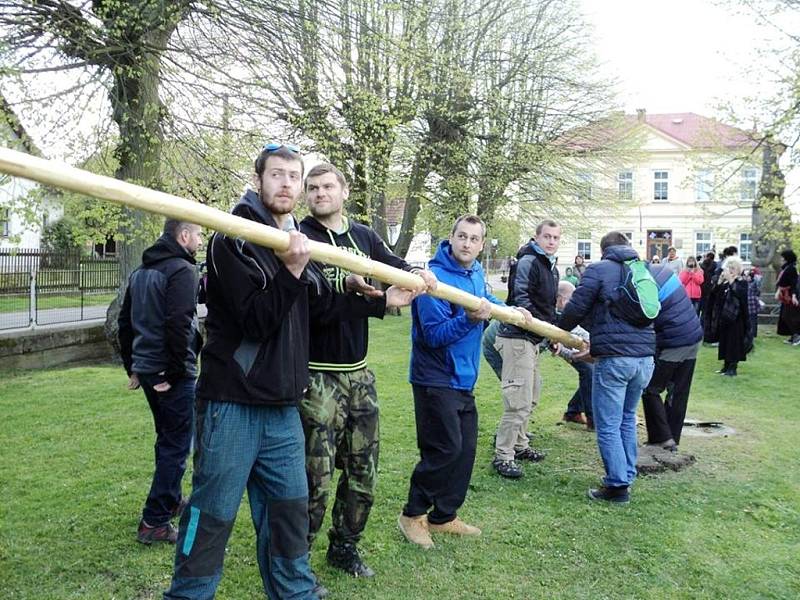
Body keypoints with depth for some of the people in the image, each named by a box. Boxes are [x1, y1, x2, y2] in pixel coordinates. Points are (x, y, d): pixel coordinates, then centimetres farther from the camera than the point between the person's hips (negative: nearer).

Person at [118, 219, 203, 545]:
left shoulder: (140, 272, 14)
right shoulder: (182, 270, -15)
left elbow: (125, 322, 18)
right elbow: (179, 324, -25)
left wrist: (132, 366, 21)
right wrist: (177, 371, -18)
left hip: (145, 370, 9)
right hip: (171, 373, -9)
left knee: (167, 439, 23)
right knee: (176, 445, 1)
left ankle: (172, 500, 37)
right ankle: (154, 522, 4)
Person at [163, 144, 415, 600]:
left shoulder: (296, 240, 11)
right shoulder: (234, 240, -11)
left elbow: (322, 305, 19)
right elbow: (256, 321, -18)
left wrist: (384, 302, 20)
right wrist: (290, 271, -29)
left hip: (283, 405, 7)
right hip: (233, 404, -7)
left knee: (289, 507, 17)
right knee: (212, 516, 3)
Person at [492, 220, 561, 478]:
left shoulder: (551, 268, 19)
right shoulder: (528, 261, -12)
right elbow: (521, 299, -20)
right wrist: (545, 326, -21)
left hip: (532, 340, 10)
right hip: (518, 337, -10)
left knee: (530, 396, 18)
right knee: (519, 400, -12)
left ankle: (519, 445, 31)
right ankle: (503, 456, -4)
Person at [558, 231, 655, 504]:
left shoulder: (598, 270, -1)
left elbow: (575, 309, -6)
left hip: (613, 358, -6)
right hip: (644, 357, 7)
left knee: (608, 425, 1)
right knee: (627, 419, 20)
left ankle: (618, 485, 2)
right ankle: (627, 475, 25)